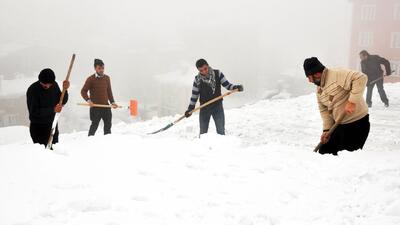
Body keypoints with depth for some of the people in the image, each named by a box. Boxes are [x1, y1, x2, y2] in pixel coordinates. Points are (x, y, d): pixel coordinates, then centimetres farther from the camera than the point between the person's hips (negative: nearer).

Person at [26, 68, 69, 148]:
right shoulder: (33, 90, -16)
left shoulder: (54, 85, -1)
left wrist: (65, 90, -13)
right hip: (38, 127, -5)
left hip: (52, 125, 5)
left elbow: (62, 102, 5)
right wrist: (52, 110, -29)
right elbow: (34, 111, -20)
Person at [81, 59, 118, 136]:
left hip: (106, 105, 5)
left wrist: (112, 102, 9)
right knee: (94, 125, -5)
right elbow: (83, 91, -4)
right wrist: (88, 100, -18)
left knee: (108, 124, 12)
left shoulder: (107, 78, 9)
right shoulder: (91, 79, -6)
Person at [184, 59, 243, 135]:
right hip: (204, 108, 1)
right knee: (203, 133, 9)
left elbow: (227, 85, -2)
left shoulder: (217, 74, -5)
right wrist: (190, 109, 0)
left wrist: (236, 87, -21)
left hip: (217, 106, -1)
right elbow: (194, 95, 5)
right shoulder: (197, 79, -2)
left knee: (221, 131, -1)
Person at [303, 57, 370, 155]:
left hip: (357, 123, -9)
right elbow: (324, 110, 10)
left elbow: (360, 78, -28)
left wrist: (352, 101, -31)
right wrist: (326, 129, -1)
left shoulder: (337, 74, -18)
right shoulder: (319, 89, 9)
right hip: (340, 125, 9)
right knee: (324, 152, 10)